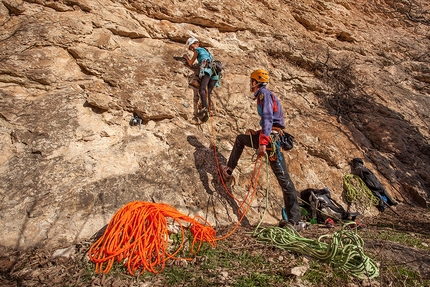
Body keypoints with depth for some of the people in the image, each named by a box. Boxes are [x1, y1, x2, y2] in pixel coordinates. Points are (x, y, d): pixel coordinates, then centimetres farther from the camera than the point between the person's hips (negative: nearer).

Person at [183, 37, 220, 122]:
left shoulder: (197, 50, 16)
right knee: (208, 92, -5)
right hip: (215, 71, 7)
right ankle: (207, 112, -21)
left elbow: (190, 64, 17)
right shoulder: (205, 50, 38)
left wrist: (186, 57, 34)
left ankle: (205, 107, -44)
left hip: (207, 69, -7)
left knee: (202, 89, -22)